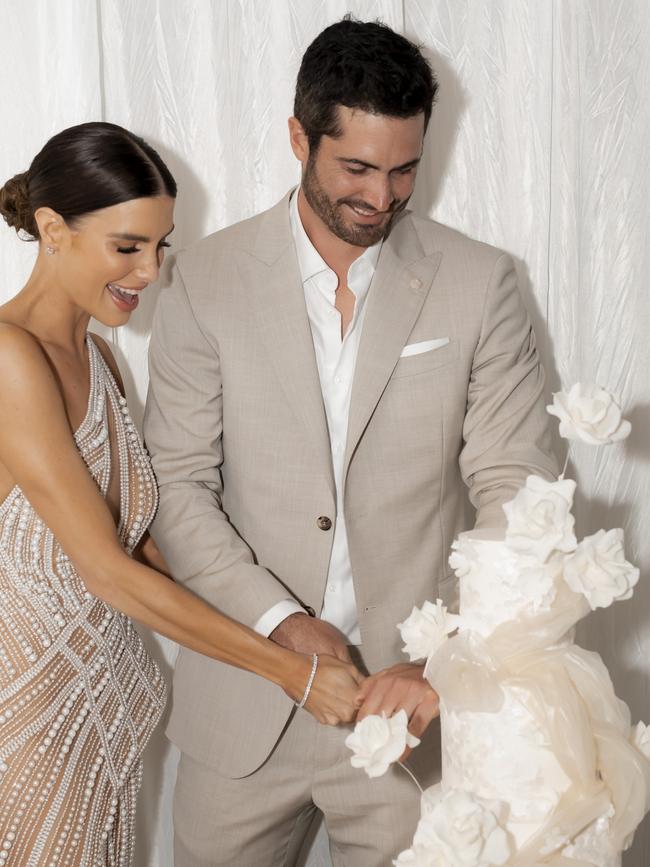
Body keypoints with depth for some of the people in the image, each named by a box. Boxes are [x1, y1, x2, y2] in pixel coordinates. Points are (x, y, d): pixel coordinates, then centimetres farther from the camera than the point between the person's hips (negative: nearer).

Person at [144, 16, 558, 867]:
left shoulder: (478, 283, -5)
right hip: (244, 697, 1)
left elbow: (517, 494, -7)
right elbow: (178, 483, -3)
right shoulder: (207, 278, -4)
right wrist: (279, 620, -15)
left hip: (409, 696, 0)